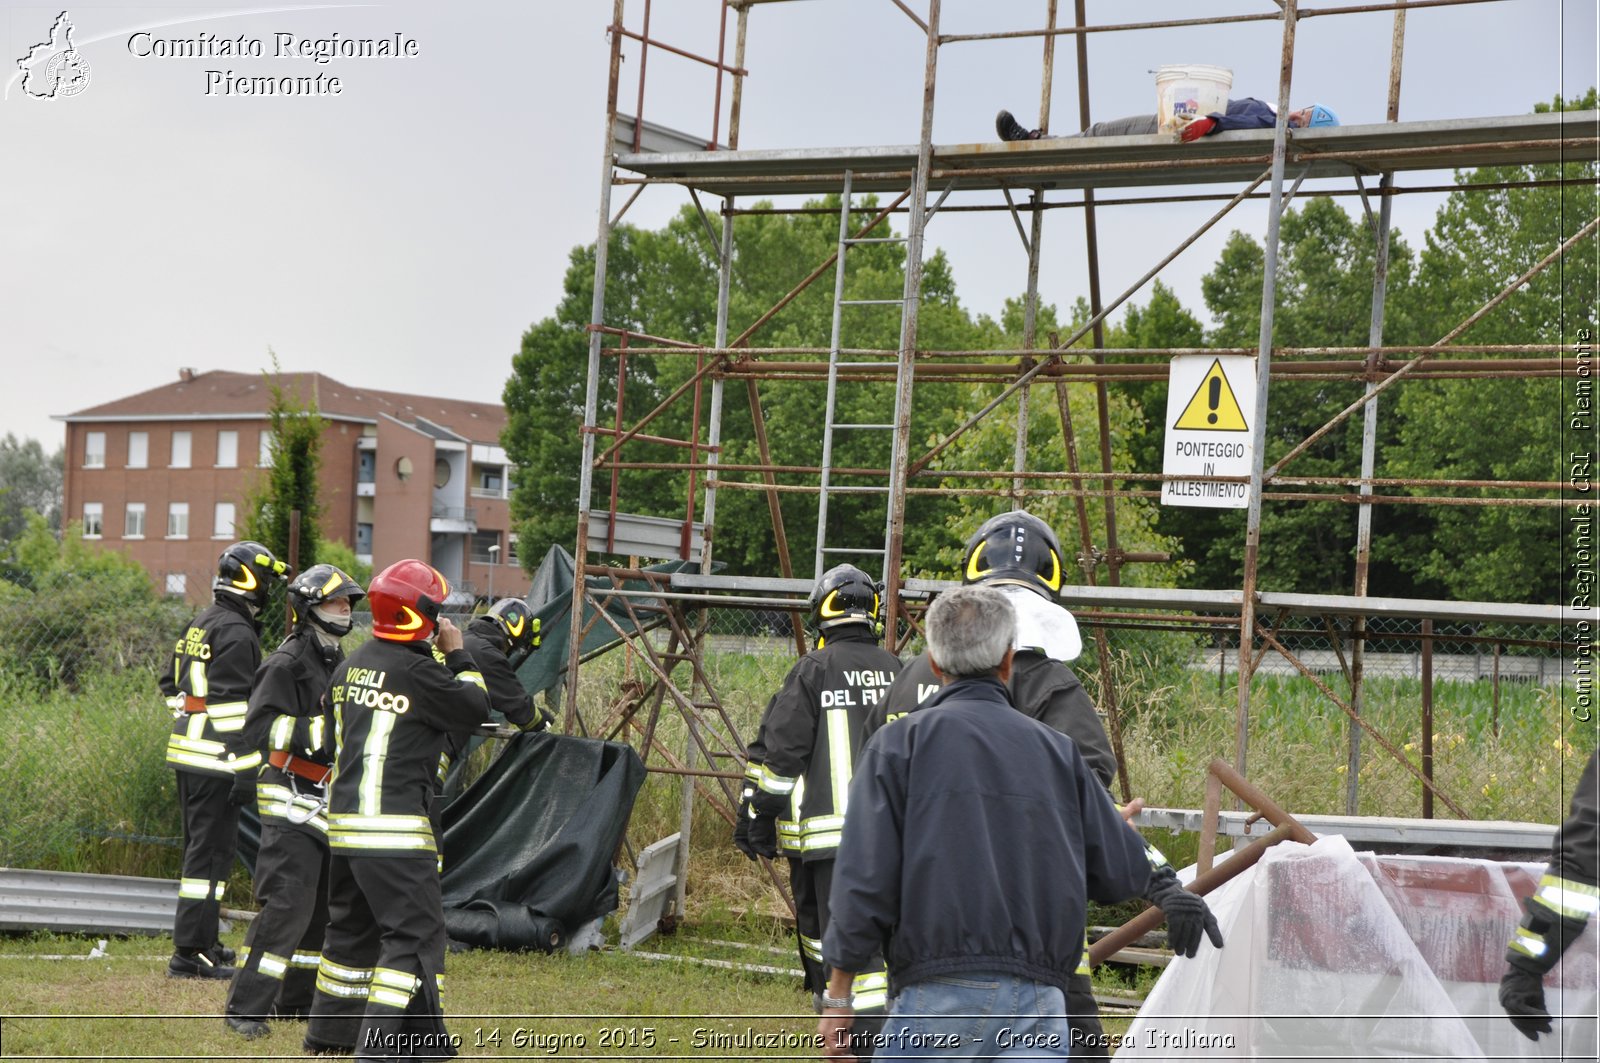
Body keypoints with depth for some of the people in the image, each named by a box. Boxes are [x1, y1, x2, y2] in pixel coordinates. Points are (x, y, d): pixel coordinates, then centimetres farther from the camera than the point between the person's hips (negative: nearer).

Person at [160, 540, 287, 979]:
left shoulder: (200, 624, 17)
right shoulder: (237, 633, -14)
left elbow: (172, 685, 23)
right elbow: (231, 703, -20)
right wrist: (245, 766, -19)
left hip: (186, 750, 10)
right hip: (217, 759, -10)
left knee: (201, 847, 18)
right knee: (212, 851, -7)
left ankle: (200, 941, 27)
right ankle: (191, 952, -7)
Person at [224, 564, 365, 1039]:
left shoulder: (338, 662, 17)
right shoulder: (287, 664, -13)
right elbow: (260, 728, -22)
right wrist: (321, 731, -27)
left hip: (328, 803, 9)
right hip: (292, 803, -9)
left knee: (324, 907, 13)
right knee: (286, 906, -15)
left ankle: (295, 1000, 23)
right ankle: (245, 1008, -11)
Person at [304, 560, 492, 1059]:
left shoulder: (351, 666, 12)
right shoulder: (415, 671, -15)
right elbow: (476, 708, -6)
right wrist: (458, 655, 5)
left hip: (344, 822, 9)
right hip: (393, 829, -9)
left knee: (353, 926, 20)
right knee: (415, 934, -5)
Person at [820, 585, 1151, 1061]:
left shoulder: (900, 743, 2)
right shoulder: (1057, 750, 11)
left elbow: (865, 882, -5)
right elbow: (1125, 875, 11)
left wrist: (838, 995, 3)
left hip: (939, 995, -2)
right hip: (1038, 1003, 3)